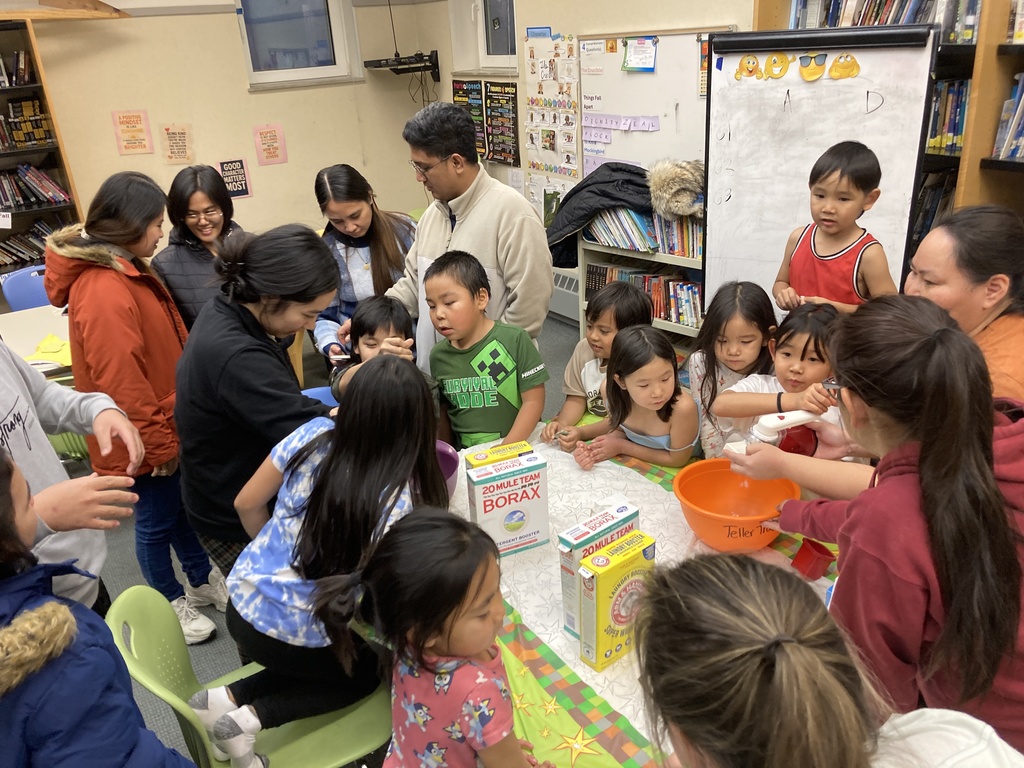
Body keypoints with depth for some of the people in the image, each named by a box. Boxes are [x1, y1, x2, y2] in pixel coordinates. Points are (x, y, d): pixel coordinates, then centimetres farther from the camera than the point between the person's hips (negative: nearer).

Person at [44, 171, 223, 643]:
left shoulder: (126, 269, 5)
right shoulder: (104, 290, -28)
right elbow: (120, 381, -27)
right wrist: (157, 442, -18)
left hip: (168, 422, 9)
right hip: (145, 439, -9)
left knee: (181, 505, 23)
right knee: (156, 520, 11)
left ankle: (202, 580, 41)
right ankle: (172, 604, 31)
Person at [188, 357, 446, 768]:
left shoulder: (313, 435, -12)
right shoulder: (405, 499, -26)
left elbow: (247, 505, 1)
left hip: (243, 607, 6)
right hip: (298, 637, -5)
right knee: (371, 669, 26)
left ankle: (233, 697, 11)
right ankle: (252, 717, 5)